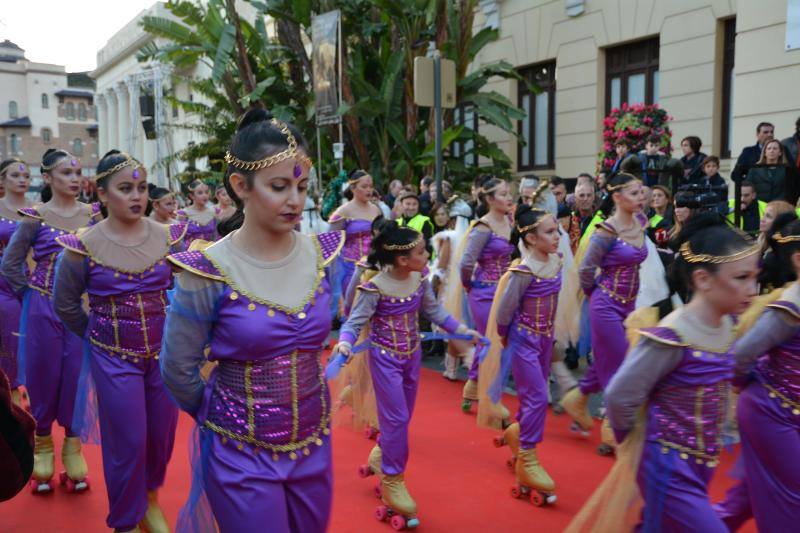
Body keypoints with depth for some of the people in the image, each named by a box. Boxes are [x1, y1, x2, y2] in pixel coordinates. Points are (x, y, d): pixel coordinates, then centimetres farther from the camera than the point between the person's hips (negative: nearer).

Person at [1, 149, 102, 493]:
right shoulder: (35, 217, -6)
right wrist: (33, 296, 2)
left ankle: (73, 448, 21)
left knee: (77, 377, 7)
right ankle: (42, 447, 25)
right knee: (43, 378, 9)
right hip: (44, 310, -1)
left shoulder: (93, 214, 0)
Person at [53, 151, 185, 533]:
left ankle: (150, 498, 42)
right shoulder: (83, 247, -11)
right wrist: (97, 335, 6)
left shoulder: (168, 237, -5)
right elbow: (65, 305, 2)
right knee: (127, 442, 4)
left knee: (162, 435, 13)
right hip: (113, 358, -3)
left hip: (164, 352, 3)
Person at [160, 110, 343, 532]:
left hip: (314, 444, 5)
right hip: (241, 454, -4)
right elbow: (178, 371, -7)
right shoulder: (208, 273, -18)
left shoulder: (320, 255, -5)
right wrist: (221, 415, 6)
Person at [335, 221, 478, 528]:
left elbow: (433, 311, 8)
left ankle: (381, 455, 43)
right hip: (385, 358, -6)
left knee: (403, 415, 17)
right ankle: (392, 480, 12)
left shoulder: (420, 279, -5)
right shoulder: (375, 288, -24)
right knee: (396, 418, -5)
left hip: (412, 355, 6)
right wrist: (345, 342, -40)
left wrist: (462, 330, 5)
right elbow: (356, 321, -20)